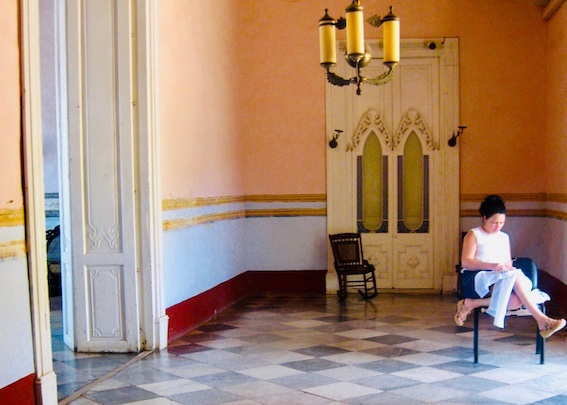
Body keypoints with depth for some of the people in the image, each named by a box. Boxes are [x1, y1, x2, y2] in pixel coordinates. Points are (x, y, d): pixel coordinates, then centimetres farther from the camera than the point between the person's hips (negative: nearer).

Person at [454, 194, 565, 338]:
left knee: (516, 300, -33)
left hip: (501, 281, 5)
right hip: (475, 280, -5)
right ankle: (541, 319, -35)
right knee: (515, 276, -33)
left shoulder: (504, 237, 24)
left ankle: (472, 304, -22)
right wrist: (492, 266, -23)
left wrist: (510, 269, -6)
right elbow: (466, 262, -8)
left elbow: (508, 264, 21)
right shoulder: (473, 235, 5)